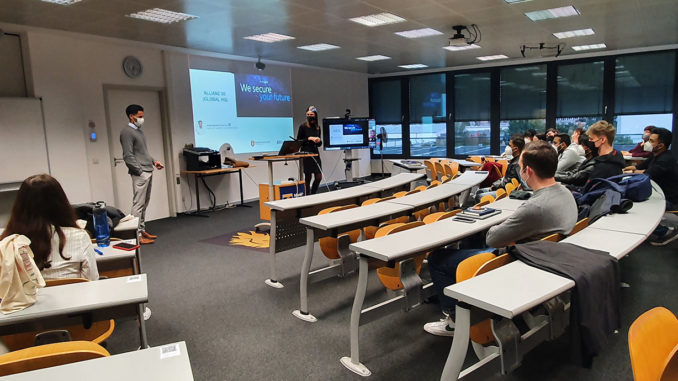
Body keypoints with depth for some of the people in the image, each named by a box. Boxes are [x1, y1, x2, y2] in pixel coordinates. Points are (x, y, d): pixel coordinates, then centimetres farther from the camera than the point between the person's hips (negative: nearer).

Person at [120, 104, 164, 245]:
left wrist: (154, 161, 14)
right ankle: (137, 235, -7)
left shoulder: (139, 131, 19)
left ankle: (142, 230, 21)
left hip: (148, 172, 10)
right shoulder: (127, 132, -9)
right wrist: (140, 171, -17)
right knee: (138, 204, -9)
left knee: (144, 204, 13)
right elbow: (128, 156, -16)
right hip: (140, 174, -10)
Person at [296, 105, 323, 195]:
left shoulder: (317, 127, 11)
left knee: (319, 177, 3)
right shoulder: (303, 126, -4)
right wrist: (309, 138, -16)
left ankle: (313, 195, 21)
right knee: (308, 177, -1)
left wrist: (319, 141, -5)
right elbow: (298, 141, -6)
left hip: (315, 154, 5)